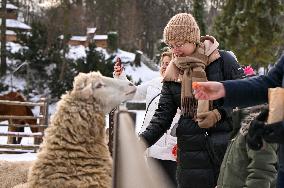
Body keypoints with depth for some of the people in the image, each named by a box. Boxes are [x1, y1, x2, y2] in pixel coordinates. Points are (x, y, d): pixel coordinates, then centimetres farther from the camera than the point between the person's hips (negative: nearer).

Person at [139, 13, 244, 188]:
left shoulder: (222, 61, -3)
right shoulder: (173, 74, 10)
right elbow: (163, 116, 6)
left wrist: (219, 114, -15)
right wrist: (141, 142, -8)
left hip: (226, 145, -3)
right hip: (192, 152, 3)